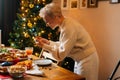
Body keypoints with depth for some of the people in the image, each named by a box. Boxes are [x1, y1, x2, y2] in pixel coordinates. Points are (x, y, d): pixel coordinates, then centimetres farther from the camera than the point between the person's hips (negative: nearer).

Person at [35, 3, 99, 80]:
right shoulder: (65, 23, 2)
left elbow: (60, 55, -25)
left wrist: (44, 46, -18)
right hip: (81, 59, 9)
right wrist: (48, 42, 3)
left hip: (87, 61, -9)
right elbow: (63, 45, 11)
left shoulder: (69, 27, -27)